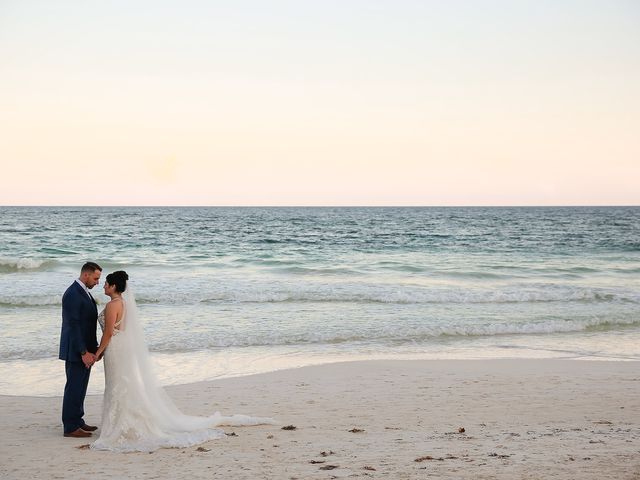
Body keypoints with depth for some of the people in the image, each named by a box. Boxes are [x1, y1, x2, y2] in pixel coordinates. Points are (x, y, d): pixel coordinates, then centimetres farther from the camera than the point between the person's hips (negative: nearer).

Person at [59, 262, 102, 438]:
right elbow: (73, 326, -22)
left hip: (85, 350, 10)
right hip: (76, 351, -10)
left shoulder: (84, 292, 13)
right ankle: (70, 427, 2)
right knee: (74, 387, -4)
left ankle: (77, 421, 25)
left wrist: (94, 347, 16)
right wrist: (84, 352, -22)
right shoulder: (72, 294, -18)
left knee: (80, 387, 16)